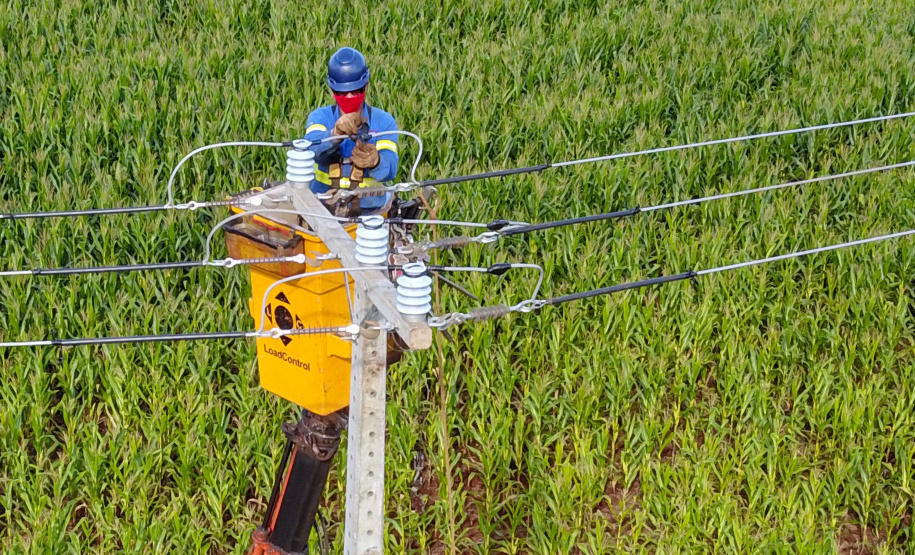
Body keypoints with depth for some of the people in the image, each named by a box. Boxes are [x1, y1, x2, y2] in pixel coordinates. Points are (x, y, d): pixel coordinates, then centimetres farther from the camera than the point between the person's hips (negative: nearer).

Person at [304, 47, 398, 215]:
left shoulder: (383, 121, 4)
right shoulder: (320, 117, 6)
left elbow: (390, 169, -13)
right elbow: (311, 149, -18)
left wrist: (374, 162, -38)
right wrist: (336, 133, -40)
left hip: (368, 209, -1)